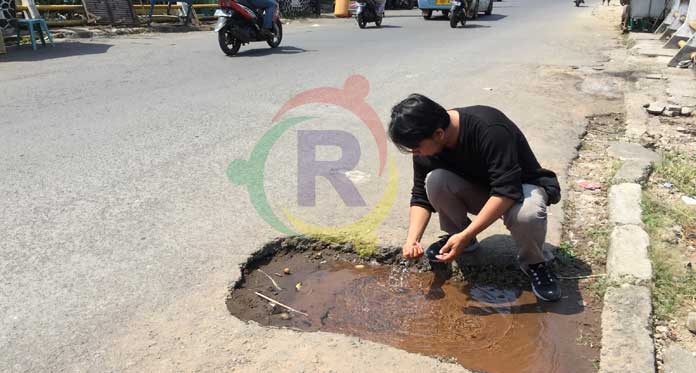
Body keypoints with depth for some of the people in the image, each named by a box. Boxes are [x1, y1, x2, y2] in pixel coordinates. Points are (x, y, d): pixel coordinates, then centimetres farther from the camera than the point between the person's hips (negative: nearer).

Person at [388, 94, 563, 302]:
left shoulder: (489, 129, -35)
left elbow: (507, 190, -39)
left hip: (521, 186, -4)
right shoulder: (426, 144, -16)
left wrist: (466, 235, -42)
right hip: (478, 190, 5)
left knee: (526, 213, -40)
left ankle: (534, 263, -7)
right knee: (435, 180, -26)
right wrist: (412, 239, -23)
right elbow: (421, 197, -9)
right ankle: (455, 235, 1)